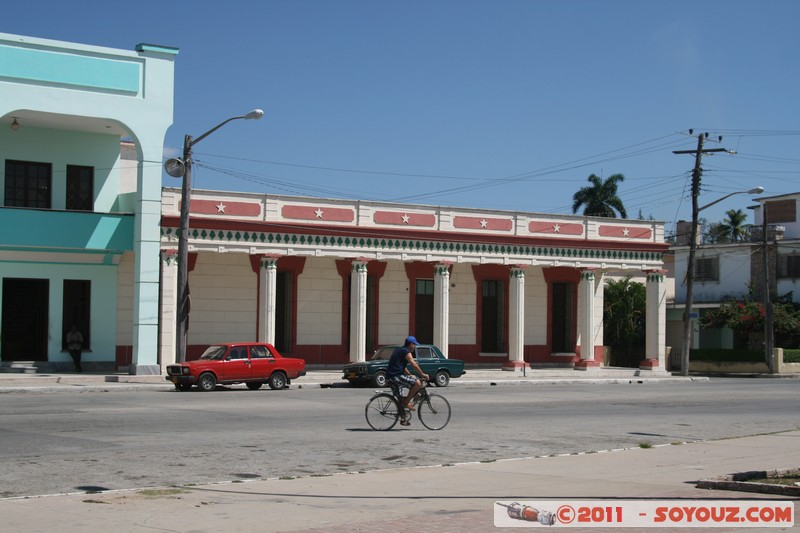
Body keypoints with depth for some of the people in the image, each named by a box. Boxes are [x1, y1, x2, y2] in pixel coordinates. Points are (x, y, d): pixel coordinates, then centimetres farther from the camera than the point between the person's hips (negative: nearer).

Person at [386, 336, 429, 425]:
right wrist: (423, 375, -6)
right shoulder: (406, 352, -7)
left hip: (391, 375, 11)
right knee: (417, 383, -21)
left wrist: (410, 375, 24)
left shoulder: (399, 350, 24)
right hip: (396, 376, -11)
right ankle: (406, 402, -10)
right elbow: (414, 365, -13)